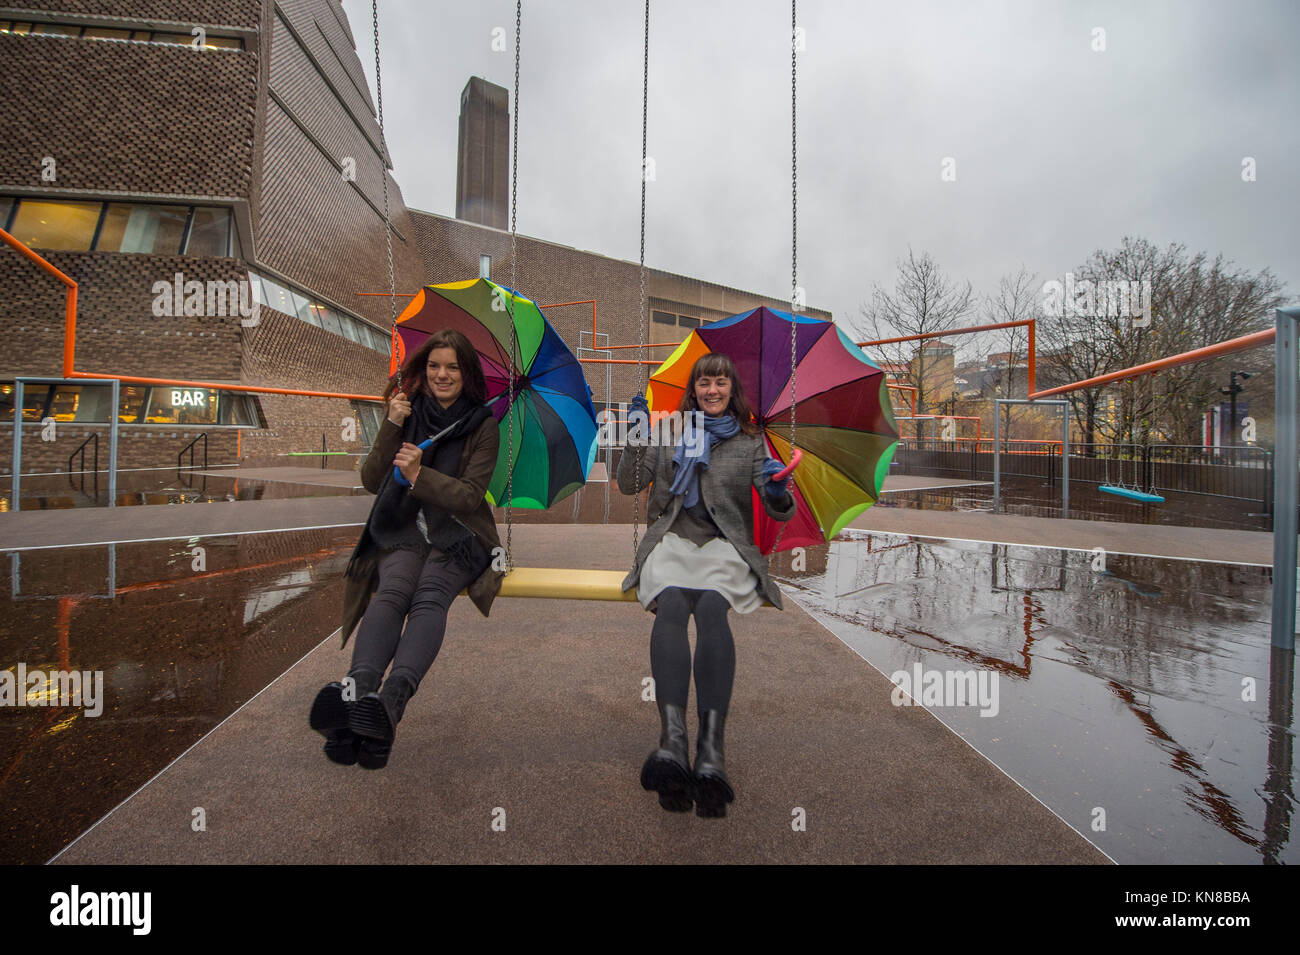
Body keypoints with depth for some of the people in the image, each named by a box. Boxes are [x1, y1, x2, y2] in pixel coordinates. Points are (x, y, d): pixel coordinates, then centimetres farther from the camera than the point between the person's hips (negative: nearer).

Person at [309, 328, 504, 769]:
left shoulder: (482, 424, 4)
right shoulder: (408, 410, 13)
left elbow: (471, 496, -4)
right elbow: (372, 482, 6)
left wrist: (420, 475, -18)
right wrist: (392, 427, -6)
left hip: (457, 534, -2)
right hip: (403, 529, 2)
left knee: (429, 597, -32)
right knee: (391, 592, -30)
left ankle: (389, 701, -52)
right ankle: (358, 689, -51)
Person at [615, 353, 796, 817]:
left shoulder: (751, 441, 17)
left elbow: (781, 511, 11)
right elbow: (629, 486, 15)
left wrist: (778, 492, -13)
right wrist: (636, 438, 2)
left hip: (724, 547, 0)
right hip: (671, 543, 1)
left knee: (711, 609, -34)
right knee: (671, 606, -33)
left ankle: (711, 749, -44)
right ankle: (673, 737, -47)